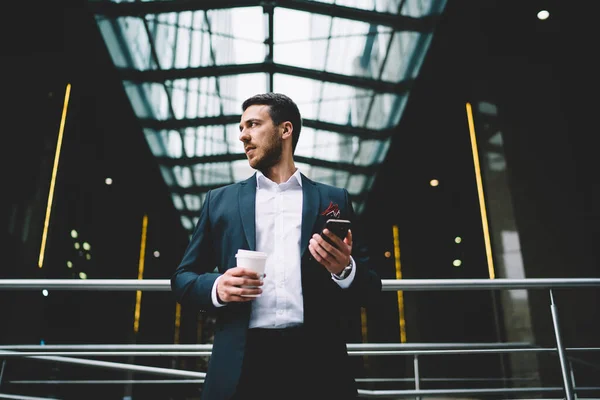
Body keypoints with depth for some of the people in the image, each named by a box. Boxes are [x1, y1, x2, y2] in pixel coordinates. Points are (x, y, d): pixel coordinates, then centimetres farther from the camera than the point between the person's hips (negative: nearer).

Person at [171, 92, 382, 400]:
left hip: (318, 362, 0)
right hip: (241, 363, 1)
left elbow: (370, 289, 9)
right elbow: (182, 278, 11)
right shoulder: (220, 200, 13)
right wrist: (216, 287, -9)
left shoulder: (334, 200, 10)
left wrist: (345, 270, -13)